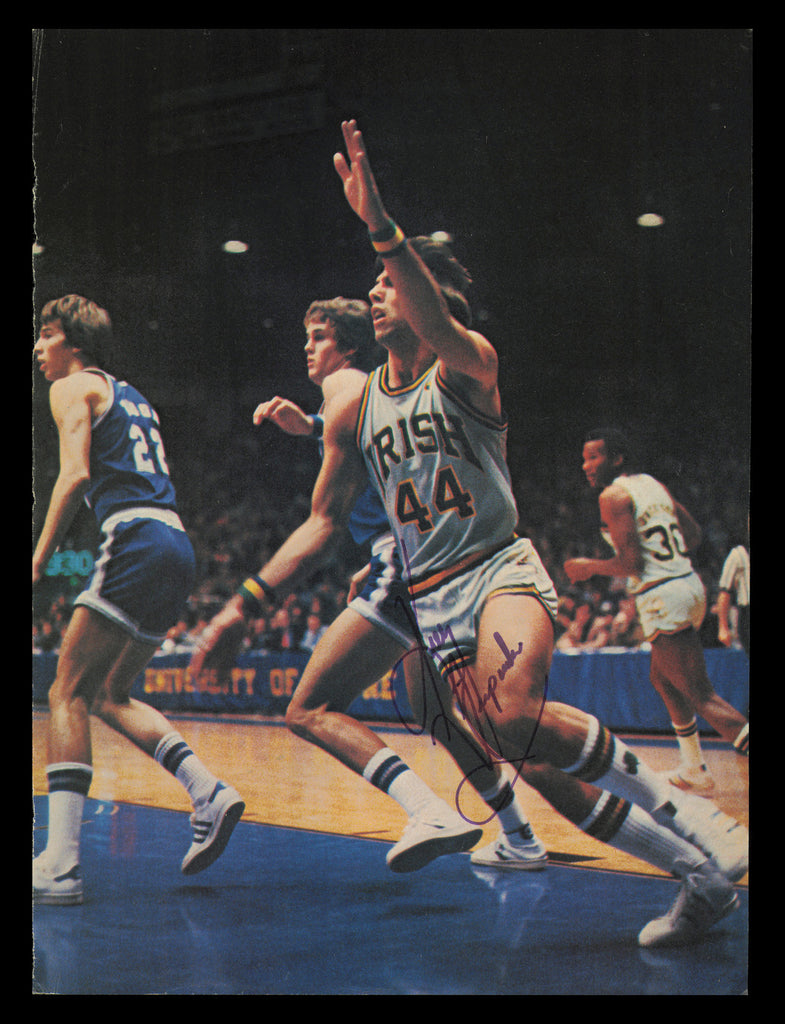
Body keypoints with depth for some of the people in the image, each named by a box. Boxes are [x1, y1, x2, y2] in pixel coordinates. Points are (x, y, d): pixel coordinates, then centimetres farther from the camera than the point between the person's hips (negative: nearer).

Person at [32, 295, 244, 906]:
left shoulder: (73, 388, 5)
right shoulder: (131, 397, 29)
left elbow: (76, 474, -10)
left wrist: (39, 561, -11)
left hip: (137, 541, -8)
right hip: (177, 546, 8)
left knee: (68, 694, -8)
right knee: (109, 695, 19)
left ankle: (60, 865, -18)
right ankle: (209, 793, 4)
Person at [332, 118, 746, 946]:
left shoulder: (466, 366, -4)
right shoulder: (354, 410, 12)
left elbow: (441, 327, -29)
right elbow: (325, 519, 19)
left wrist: (380, 227, -42)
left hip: (500, 571, -5)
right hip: (430, 602, 5)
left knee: (514, 715, -34)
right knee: (536, 766, -7)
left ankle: (674, 806, -15)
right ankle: (702, 873, 5)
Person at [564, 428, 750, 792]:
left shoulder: (613, 495, -9)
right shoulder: (653, 484, 15)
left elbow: (631, 563, -16)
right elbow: (693, 534, 19)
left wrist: (589, 567, -2)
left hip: (662, 598, -9)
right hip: (689, 582, 9)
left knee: (701, 696, -9)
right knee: (662, 678, 26)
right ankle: (693, 770, 34)